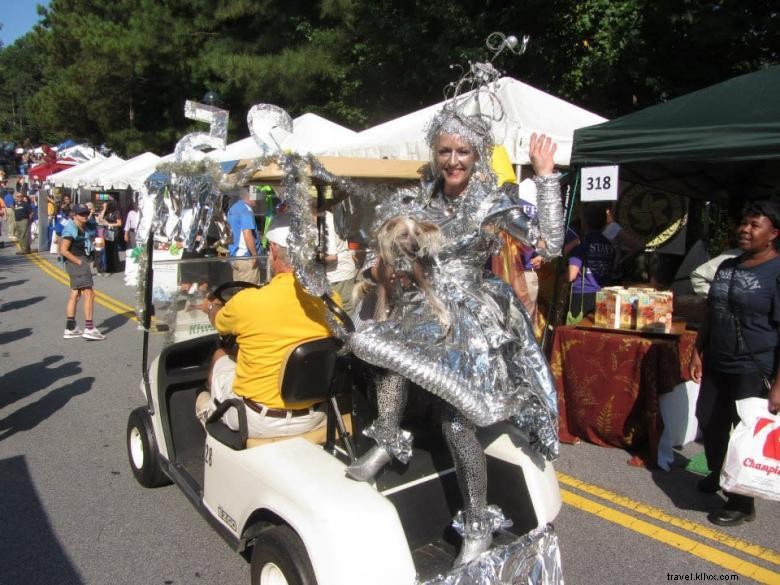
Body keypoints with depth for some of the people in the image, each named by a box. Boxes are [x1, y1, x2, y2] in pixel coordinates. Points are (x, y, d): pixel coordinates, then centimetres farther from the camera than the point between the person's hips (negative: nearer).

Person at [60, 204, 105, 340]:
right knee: (89, 294, -12)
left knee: (75, 294, 12)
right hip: (76, 263, -10)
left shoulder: (83, 228, 14)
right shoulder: (71, 229, -14)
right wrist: (79, 261, -18)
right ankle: (89, 329, -11)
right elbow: (64, 250, -19)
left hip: (82, 262, 10)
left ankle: (70, 329, 19)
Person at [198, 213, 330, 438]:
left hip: (257, 423, -3)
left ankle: (212, 411, 46)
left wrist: (211, 307, 29)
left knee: (219, 355, 22)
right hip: (314, 417, 4)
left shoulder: (247, 301, -21)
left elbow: (219, 323, 4)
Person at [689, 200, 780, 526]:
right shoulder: (727, 266, 10)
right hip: (717, 365, 7)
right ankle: (717, 476, 43)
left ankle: (741, 503, 24)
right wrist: (698, 352, 12)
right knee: (709, 424, 17)